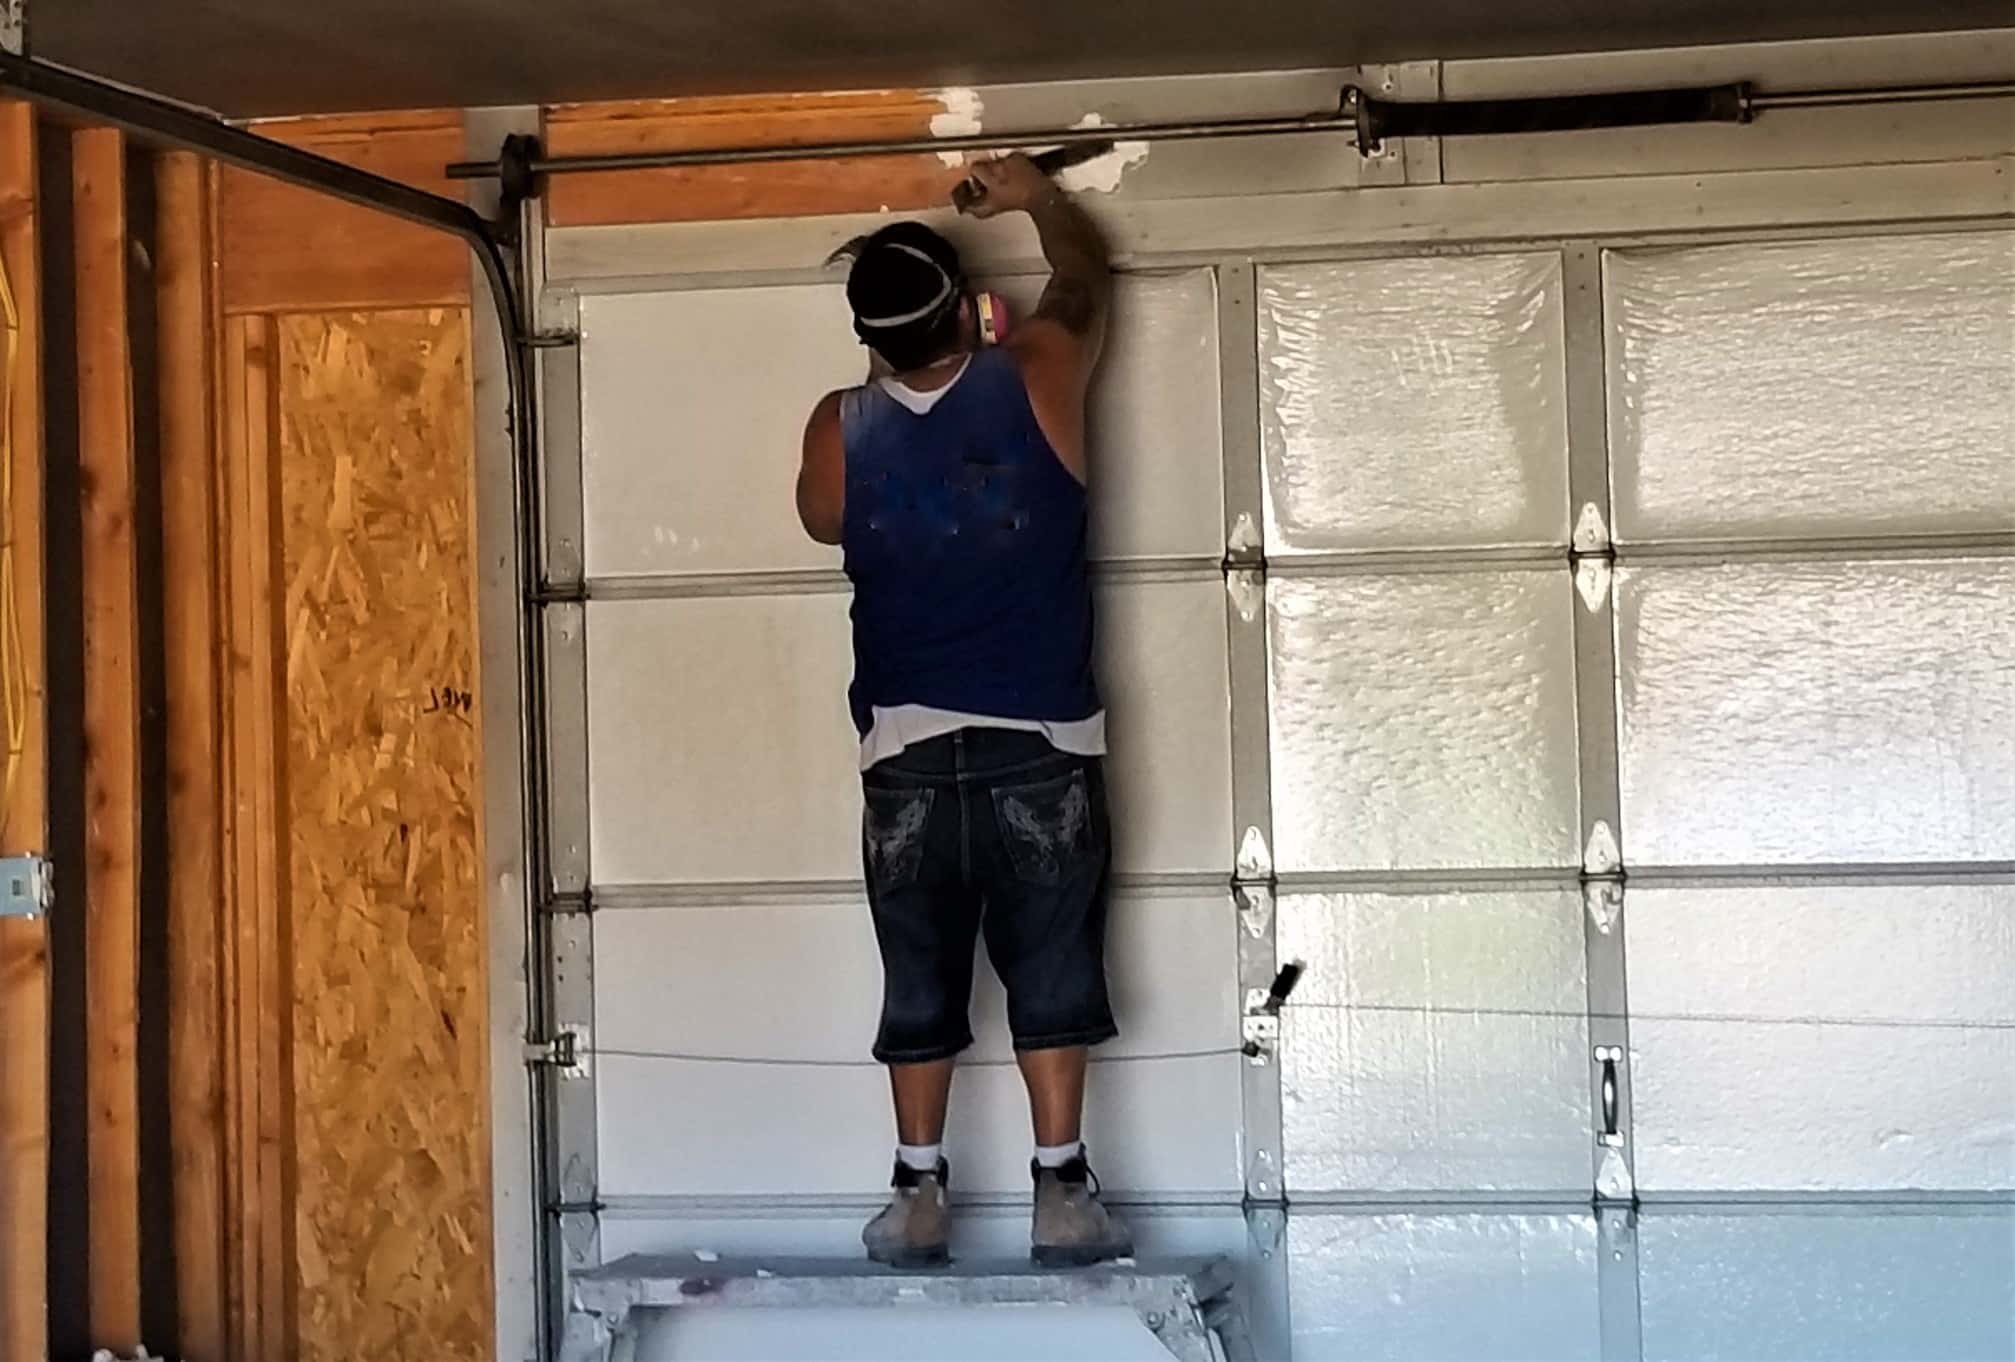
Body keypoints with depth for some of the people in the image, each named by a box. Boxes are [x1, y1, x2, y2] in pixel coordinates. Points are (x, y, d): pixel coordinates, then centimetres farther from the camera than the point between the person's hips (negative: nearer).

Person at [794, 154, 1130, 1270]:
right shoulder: (1037, 381, -7)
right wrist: (1037, 199, 32)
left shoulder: (837, 432, -3)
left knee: (920, 980, 10)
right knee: (1052, 971, 6)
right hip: (1041, 746, -1)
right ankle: (1061, 1192, 8)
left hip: (906, 751, 1)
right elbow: (1085, 280, 14)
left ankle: (919, 1195, 15)